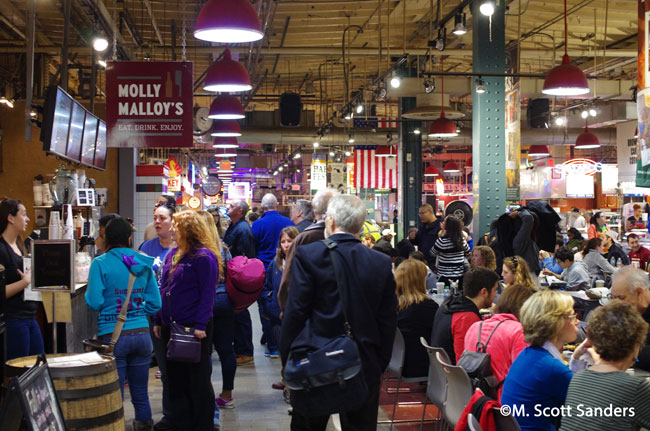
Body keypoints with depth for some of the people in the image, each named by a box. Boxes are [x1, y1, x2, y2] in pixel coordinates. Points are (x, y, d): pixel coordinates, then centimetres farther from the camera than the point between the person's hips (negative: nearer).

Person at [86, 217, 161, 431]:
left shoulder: (100, 264, -6)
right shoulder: (144, 263, 5)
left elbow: (94, 302, -9)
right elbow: (155, 303, 6)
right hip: (141, 333, 4)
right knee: (141, 396, 13)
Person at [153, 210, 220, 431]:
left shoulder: (204, 257, -12)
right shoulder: (173, 254, 12)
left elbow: (207, 294, -15)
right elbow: (163, 289, 16)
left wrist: (200, 326, -19)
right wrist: (158, 320, 12)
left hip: (194, 328, -8)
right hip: (171, 326, 8)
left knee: (198, 380, 3)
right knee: (176, 379, 13)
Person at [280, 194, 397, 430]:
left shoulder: (307, 255, -11)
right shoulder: (382, 262, -1)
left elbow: (295, 312, -11)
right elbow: (388, 319, 3)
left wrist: (287, 358, -1)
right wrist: (380, 364, 12)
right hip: (366, 366, 3)